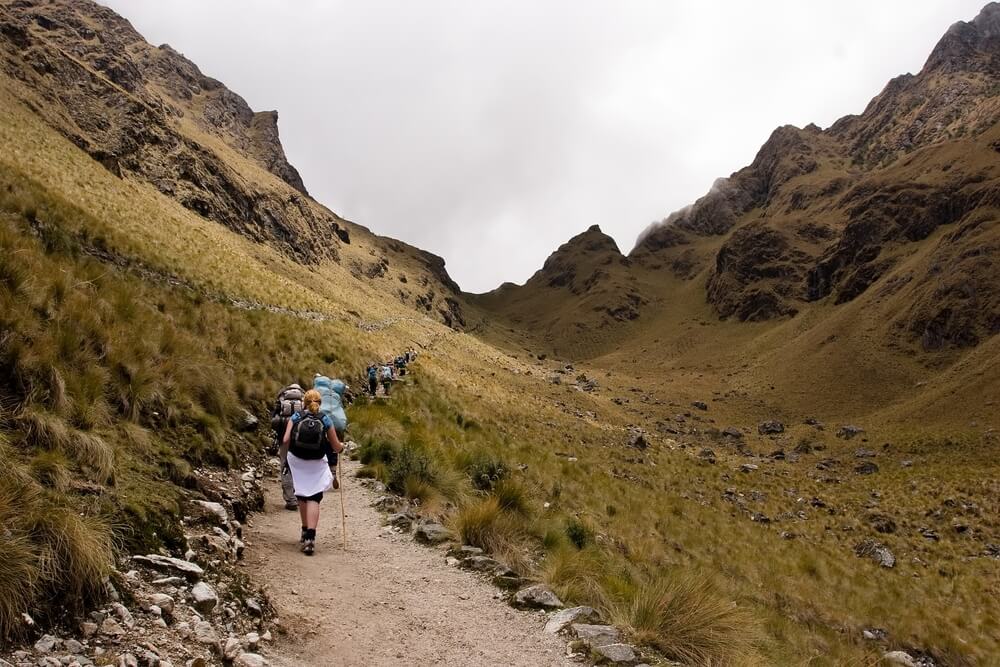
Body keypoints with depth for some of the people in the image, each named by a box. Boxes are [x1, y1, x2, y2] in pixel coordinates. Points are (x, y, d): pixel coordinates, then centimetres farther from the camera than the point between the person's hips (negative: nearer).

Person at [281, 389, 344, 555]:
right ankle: (310, 537, -15)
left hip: (296, 461, 1)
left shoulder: (295, 417, 3)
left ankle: (305, 532, 33)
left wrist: (287, 454, 13)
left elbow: (285, 440, -8)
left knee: (302, 495, 21)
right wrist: (342, 447, 28)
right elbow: (336, 447, 4)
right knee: (314, 499, 0)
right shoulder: (325, 420, 3)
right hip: (317, 464, -1)